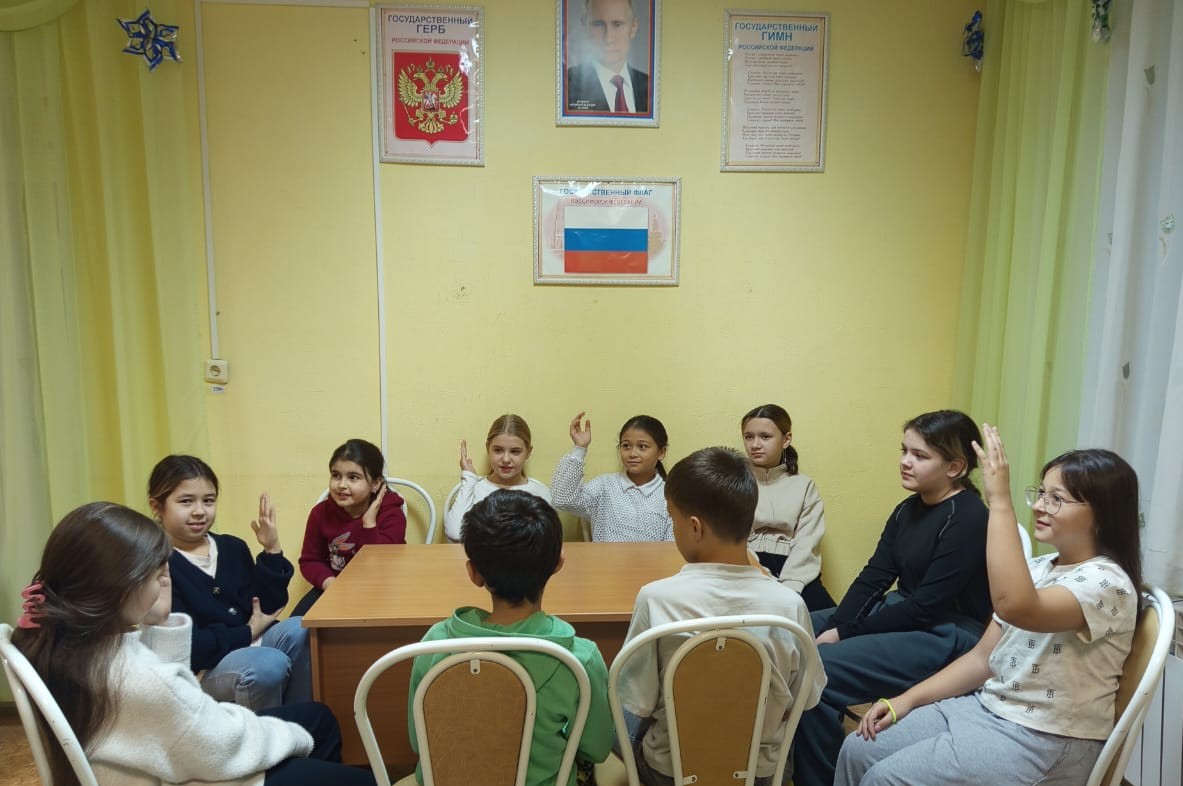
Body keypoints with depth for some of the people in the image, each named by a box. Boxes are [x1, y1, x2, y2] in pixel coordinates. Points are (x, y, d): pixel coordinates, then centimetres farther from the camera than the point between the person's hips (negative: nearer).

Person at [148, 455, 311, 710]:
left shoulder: (232, 547, 9)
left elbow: (269, 607, 4)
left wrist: (272, 550, -5)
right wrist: (248, 631, -10)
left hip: (250, 645, 6)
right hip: (200, 669, -6)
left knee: (298, 631, -21)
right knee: (269, 664, -31)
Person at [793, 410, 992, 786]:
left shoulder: (968, 519, -18)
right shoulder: (908, 509, 7)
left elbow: (928, 606, -21)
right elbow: (873, 578, 4)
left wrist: (847, 633, -17)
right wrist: (835, 626, -11)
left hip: (948, 636, -9)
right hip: (903, 612, 9)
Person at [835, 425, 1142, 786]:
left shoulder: (1107, 582, -19)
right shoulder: (1038, 568, 8)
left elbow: (1014, 605, -41)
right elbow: (983, 658, 10)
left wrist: (1000, 500, -37)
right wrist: (907, 699, 1)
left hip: (1046, 743, -8)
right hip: (987, 709, 8)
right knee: (859, 750, -1)